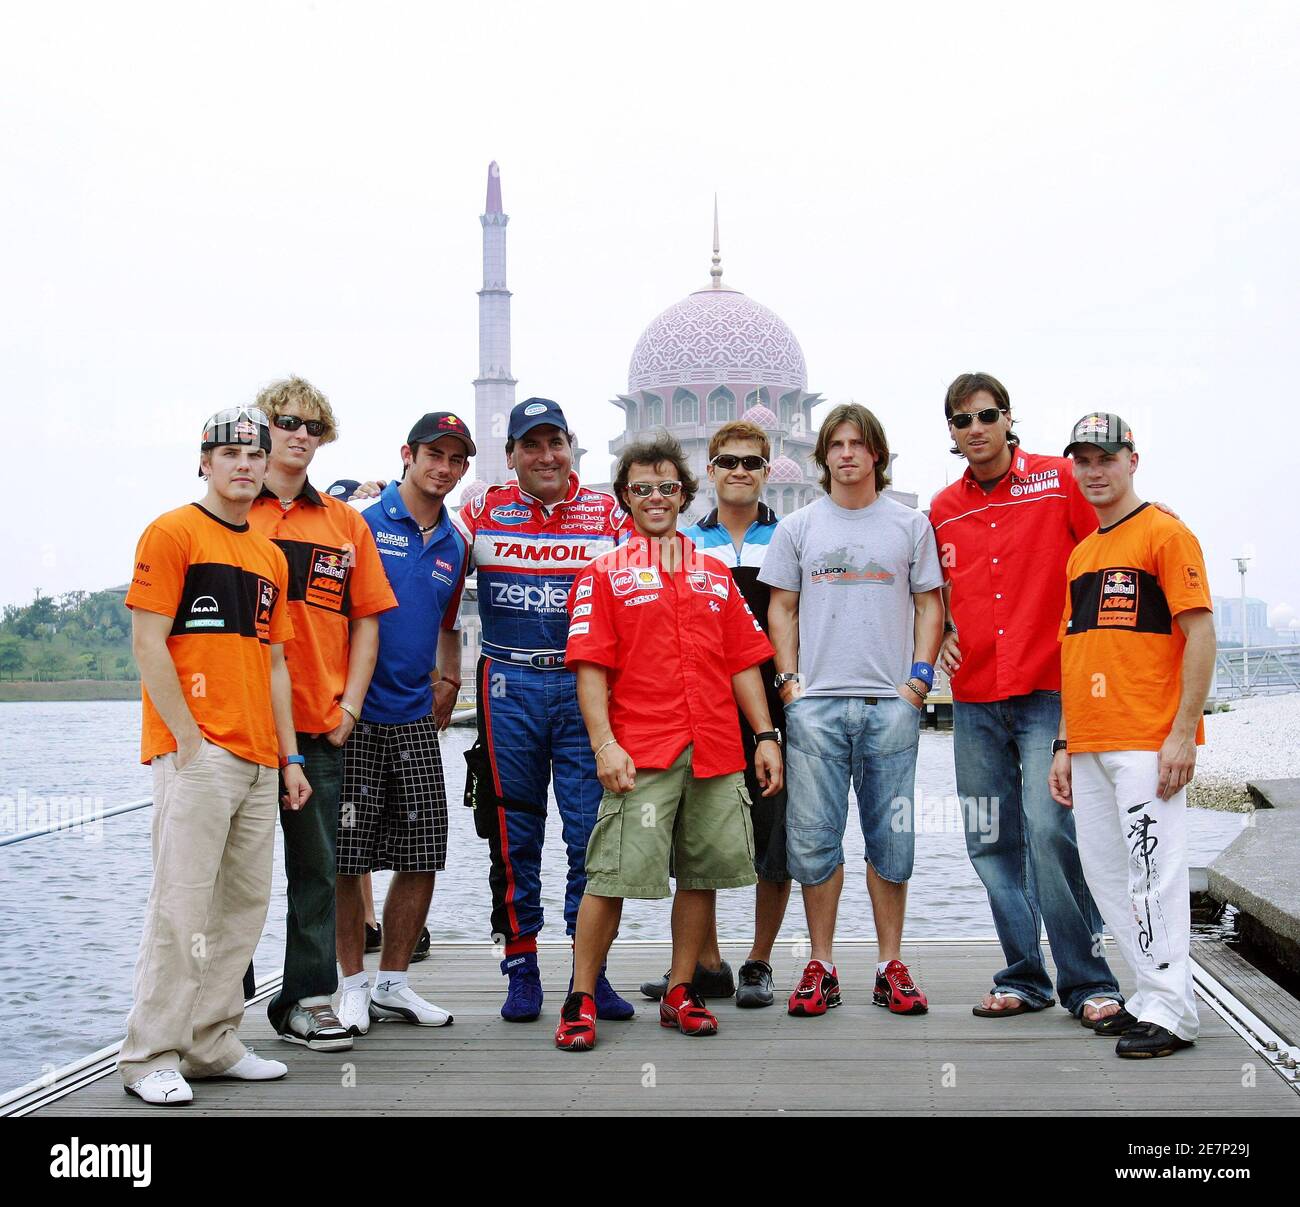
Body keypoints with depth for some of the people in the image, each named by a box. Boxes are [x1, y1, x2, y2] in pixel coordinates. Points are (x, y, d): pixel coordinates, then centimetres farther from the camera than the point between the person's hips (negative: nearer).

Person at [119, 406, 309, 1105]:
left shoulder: (270, 557, 19)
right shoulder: (172, 534, -2)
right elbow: (147, 642, -8)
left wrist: (289, 756, 15)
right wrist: (188, 739, -14)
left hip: (259, 762, 8)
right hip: (195, 754, -7)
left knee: (245, 904, 9)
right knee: (183, 905, -8)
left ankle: (212, 1046, 18)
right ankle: (150, 1057, 1)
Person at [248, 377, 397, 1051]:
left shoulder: (345, 523, 12)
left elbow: (365, 620, 12)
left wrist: (349, 704, 1)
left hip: (321, 724, 3)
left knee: (316, 867, 7)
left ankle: (308, 1002, 17)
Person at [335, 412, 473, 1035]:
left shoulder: (455, 543, 12)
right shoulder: (361, 521, -5)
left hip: (416, 717, 5)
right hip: (355, 713, -5)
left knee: (421, 857, 6)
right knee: (347, 858, 0)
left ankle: (393, 983, 19)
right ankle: (354, 984, 14)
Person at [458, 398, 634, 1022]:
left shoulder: (607, 513, 5)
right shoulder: (484, 511, 5)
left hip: (585, 684, 0)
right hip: (509, 685, 0)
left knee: (591, 830, 0)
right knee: (515, 831, 5)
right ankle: (521, 968, 15)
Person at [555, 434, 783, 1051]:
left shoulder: (715, 576, 17)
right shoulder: (604, 574, 5)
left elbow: (743, 662, 16)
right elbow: (590, 668, -2)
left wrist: (765, 735, 9)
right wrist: (604, 744, -13)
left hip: (716, 752, 4)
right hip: (641, 754, -4)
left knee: (702, 873, 8)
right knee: (614, 875, -7)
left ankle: (680, 992, 20)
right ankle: (580, 1001, 2)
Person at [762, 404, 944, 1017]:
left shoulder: (911, 525, 9)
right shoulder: (797, 527, 11)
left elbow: (929, 605, 10)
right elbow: (782, 608, 12)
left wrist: (919, 678, -1)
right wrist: (788, 679, 0)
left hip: (891, 703, 0)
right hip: (815, 703, 0)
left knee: (890, 839, 3)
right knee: (814, 838, 0)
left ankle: (891, 966, 13)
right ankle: (821, 966, 9)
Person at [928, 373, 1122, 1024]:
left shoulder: (1059, 481, -1)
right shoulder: (943, 509, 12)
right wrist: (942, 636, 9)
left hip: (1049, 690, -5)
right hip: (975, 701, 5)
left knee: (1051, 831, -14)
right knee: (993, 842, 6)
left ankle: (1088, 981, -1)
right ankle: (1023, 977, 19)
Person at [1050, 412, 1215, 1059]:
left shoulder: (1165, 534, -3)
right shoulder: (1080, 555, 19)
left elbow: (1200, 633, -10)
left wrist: (1183, 732, -16)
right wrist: (1064, 746, 16)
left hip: (1148, 742, -8)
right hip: (1090, 746, 8)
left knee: (1153, 871, -8)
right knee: (1105, 872, 10)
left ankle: (1170, 1012, -1)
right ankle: (1151, 995, 19)